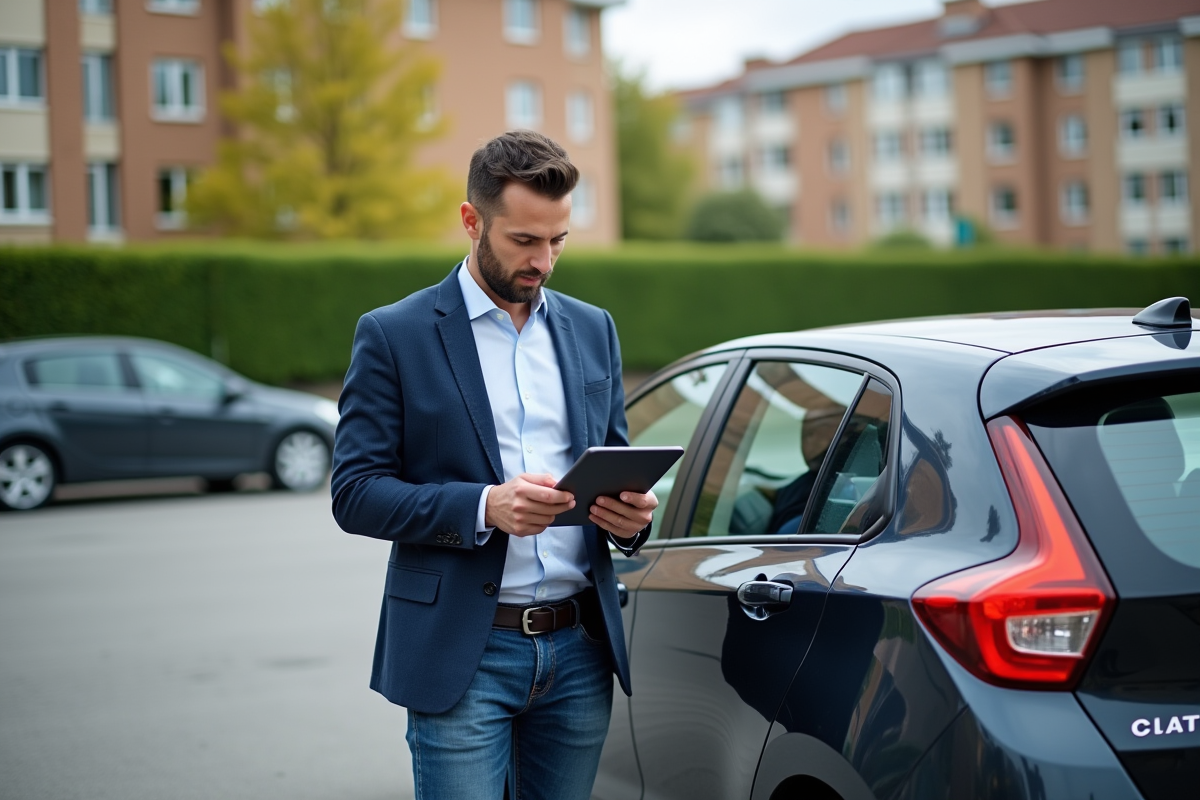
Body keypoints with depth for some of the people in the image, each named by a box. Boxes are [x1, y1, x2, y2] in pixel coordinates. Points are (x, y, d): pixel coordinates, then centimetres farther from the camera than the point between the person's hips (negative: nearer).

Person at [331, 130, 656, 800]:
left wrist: (631, 513, -6)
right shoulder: (394, 335, -2)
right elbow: (356, 493, -7)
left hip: (579, 650, 5)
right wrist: (483, 507, -21)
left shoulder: (592, 329, 12)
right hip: (460, 655, -4)